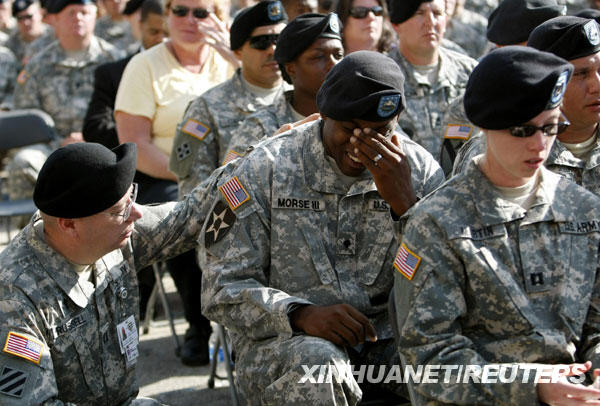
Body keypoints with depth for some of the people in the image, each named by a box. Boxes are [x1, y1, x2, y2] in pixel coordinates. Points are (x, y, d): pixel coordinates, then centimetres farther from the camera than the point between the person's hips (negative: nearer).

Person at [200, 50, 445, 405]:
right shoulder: (264, 170, -4)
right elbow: (223, 290, -6)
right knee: (315, 361, -37)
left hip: (387, 339, 3)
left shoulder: (420, 170, 3)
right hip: (283, 341, -2)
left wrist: (404, 202, -17)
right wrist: (300, 315, -24)